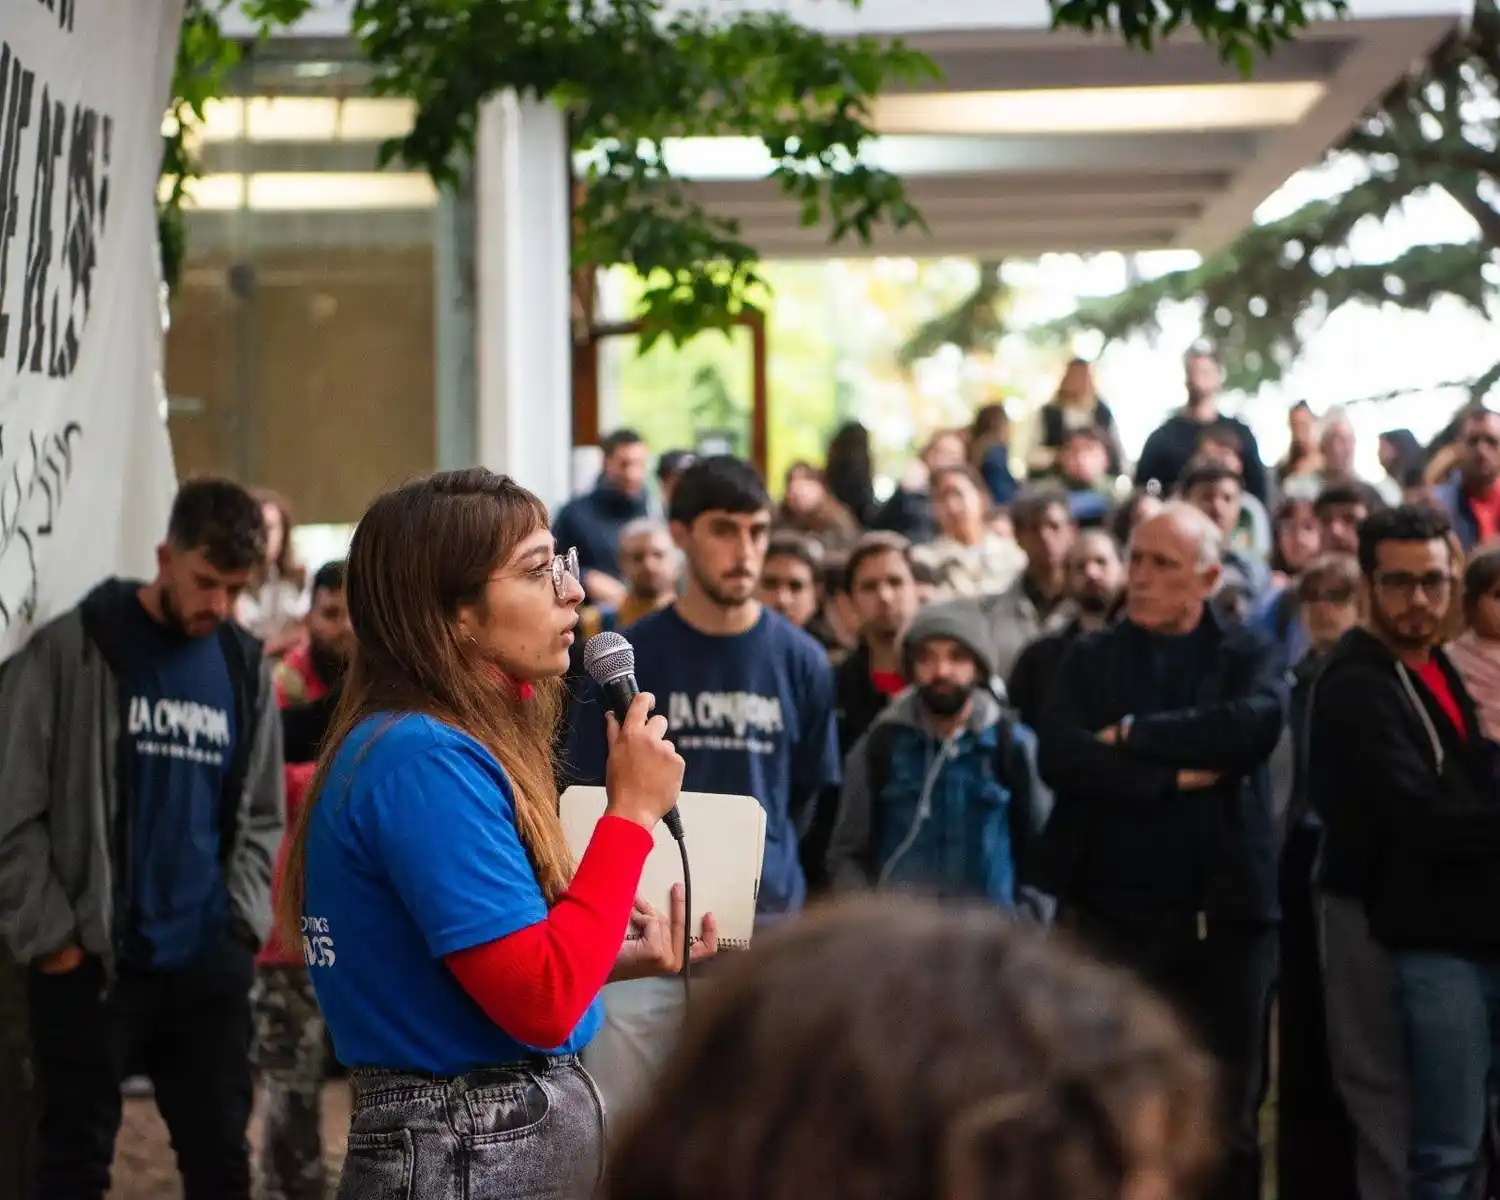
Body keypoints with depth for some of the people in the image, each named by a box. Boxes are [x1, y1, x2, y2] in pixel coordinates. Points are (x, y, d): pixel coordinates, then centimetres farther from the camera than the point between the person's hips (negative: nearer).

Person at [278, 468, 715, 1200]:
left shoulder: (446, 747, 11)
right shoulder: (424, 761, -20)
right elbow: (540, 1003, -24)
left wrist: (617, 959, 3)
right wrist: (632, 812, -17)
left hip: (514, 1136, 10)